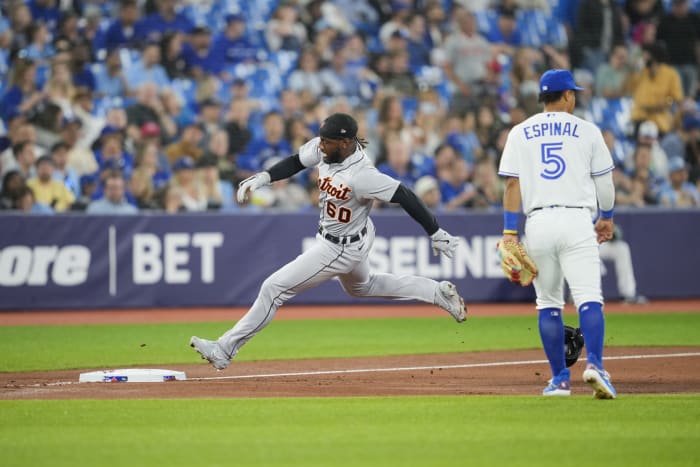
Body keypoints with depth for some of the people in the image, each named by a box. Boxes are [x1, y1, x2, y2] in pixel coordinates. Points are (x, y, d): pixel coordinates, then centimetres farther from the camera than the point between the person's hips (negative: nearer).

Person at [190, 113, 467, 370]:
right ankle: (437, 293, 37)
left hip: (343, 248, -10)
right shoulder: (323, 148, -15)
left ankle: (225, 349, 3)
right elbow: (296, 162, 2)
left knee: (274, 288, -7)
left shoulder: (362, 176, -37)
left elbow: (405, 197, -31)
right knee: (361, 286, 35)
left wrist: (435, 233, -25)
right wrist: (264, 177, -14)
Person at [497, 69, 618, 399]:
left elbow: (512, 184, 2)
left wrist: (510, 231, 2)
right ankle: (594, 364, -30)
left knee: (548, 303, 12)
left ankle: (559, 379, 11)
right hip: (576, 221, -2)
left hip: (538, 221, 2)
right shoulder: (587, 130, 6)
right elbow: (604, 180, 11)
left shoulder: (520, 133, 9)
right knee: (588, 298, -9)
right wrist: (606, 216, 26)